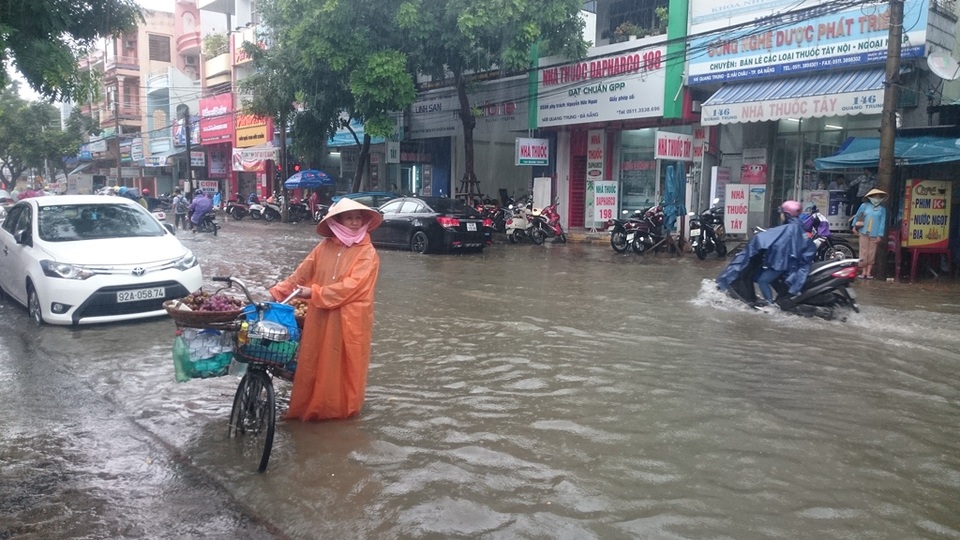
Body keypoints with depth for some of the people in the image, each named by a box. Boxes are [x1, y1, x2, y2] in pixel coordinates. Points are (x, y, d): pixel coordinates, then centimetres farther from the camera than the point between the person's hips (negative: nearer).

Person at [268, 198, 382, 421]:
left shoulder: (367, 253, -8)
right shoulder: (325, 246, 6)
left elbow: (352, 286, -18)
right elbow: (301, 273, 8)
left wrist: (314, 293, -18)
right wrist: (277, 292, -1)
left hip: (349, 320, -4)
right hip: (320, 317, 4)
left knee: (344, 364, 7)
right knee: (313, 363, 10)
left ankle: (342, 408, 23)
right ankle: (312, 406, 25)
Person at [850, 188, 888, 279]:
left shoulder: (882, 209, 4)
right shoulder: (864, 206, 4)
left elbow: (882, 223, 1)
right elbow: (857, 215, 13)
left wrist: (880, 235, -4)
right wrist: (854, 226, 8)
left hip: (874, 235, 0)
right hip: (864, 233, 0)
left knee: (872, 254, 2)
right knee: (864, 252, 0)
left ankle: (869, 272, 7)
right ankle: (863, 272, 5)